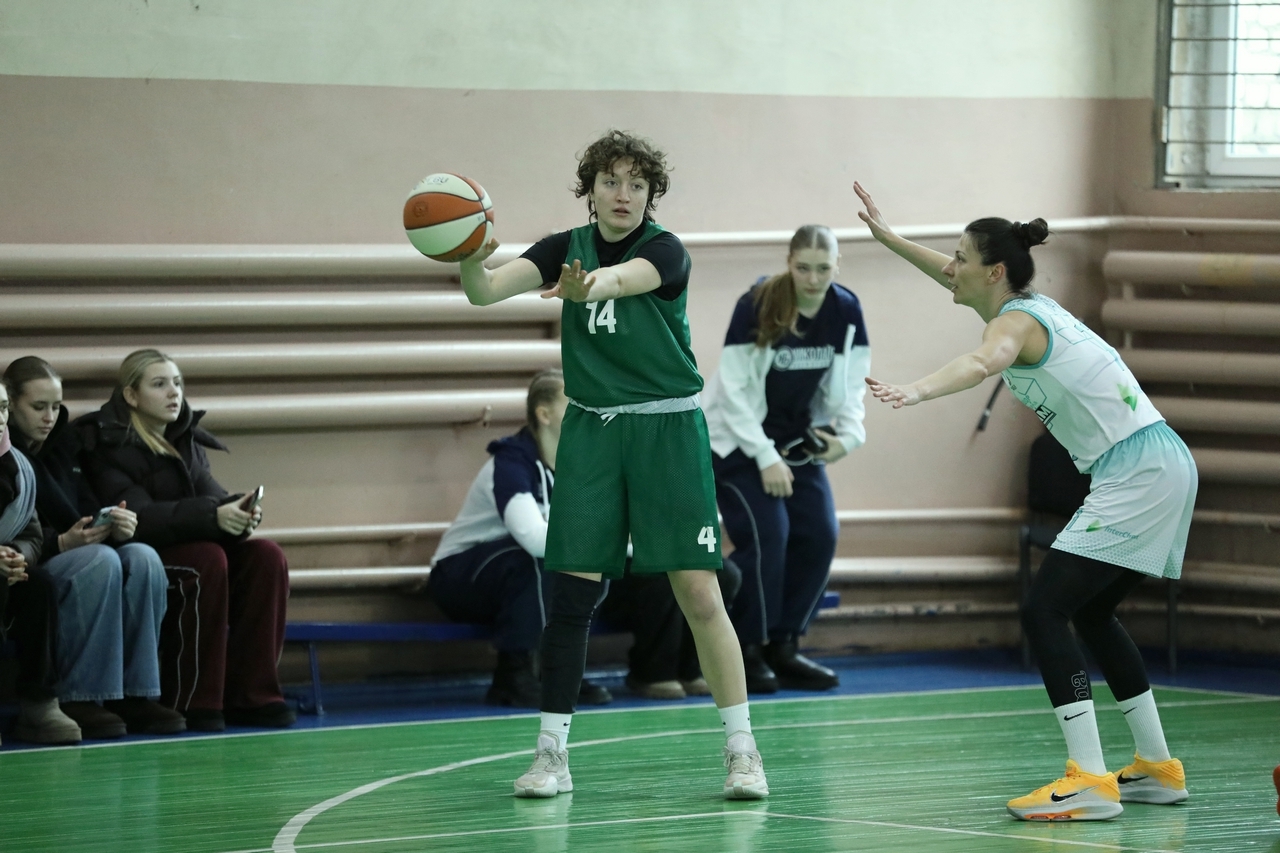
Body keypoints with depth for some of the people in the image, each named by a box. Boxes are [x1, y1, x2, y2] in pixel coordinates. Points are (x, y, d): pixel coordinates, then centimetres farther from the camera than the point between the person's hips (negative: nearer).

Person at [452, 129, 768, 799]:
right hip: (590, 433, 3)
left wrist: (591, 285, -57)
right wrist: (471, 263, -37)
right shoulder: (567, 247, 3)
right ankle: (551, 754, 5)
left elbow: (625, 278, -33)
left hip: (668, 429, -3)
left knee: (699, 594, -6)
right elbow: (486, 291, -13)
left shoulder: (665, 251, -9)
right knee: (572, 592, -2)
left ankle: (741, 750, 2)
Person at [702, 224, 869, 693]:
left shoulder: (846, 312, -8)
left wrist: (848, 435, -17)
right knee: (765, 534, -18)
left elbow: (850, 385, 1)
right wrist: (766, 459, -21)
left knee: (819, 534, -5)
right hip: (739, 439, -5)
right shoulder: (756, 307, -22)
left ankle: (783, 646, 8)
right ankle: (746, 651, -6)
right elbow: (735, 391, -19)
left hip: (799, 442, 5)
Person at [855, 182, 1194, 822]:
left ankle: (1089, 781, -21)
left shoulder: (1018, 320, -12)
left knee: (1045, 609, -14)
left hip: (1138, 474, -10)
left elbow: (982, 362, -37)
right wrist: (887, 237, 35)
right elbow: (949, 275, 36)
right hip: (1159, 466, 10)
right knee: (1091, 612, 21)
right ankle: (1156, 768, 26)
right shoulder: (1030, 306, 15)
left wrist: (913, 392, -54)